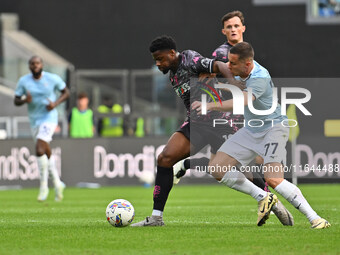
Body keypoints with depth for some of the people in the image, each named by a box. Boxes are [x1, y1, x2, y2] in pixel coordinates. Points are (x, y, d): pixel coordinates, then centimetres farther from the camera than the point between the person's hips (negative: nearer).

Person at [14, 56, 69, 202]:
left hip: (49, 117, -5)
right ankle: (57, 183, 31)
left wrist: (55, 103, -13)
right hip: (34, 121, 5)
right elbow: (16, 101, 3)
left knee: (39, 150, -21)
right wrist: (25, 101, -19)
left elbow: (66, 92, 5)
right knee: (46, 153, 13)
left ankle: (44, 186, -9)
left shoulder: (53, 79, -7)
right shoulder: (24, 81, -1)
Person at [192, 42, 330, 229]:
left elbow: (242, 102, -46)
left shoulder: (260, 78, -28)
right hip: (251, 130, 9)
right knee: (217, 169, -4)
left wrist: (211, 106, -54)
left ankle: (314, 218, -19)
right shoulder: (241, 72, -3)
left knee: (273, 179, -27)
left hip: (274, 127, -9)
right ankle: (263, 198, 5)